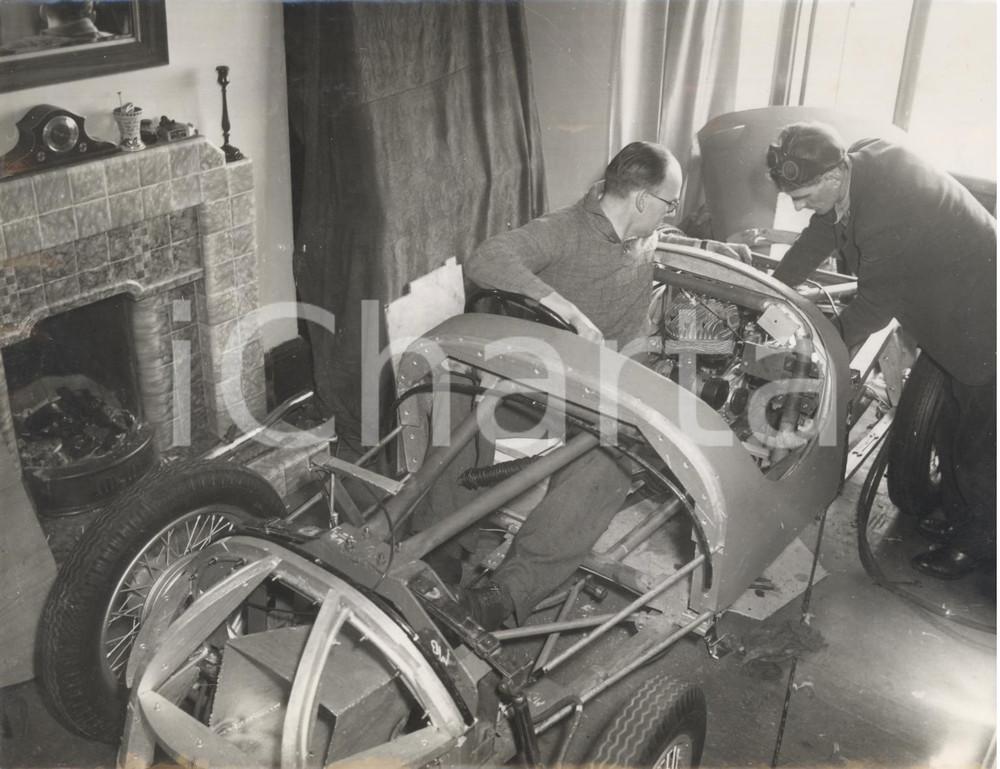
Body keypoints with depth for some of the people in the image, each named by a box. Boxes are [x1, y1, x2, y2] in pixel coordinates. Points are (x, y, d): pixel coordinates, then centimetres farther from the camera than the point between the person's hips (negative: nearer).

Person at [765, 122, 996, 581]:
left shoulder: (889, 205, -36)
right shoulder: (857, 167, -8)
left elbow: (877, 303, -27)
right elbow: (816, 241, 6)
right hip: (948, 315, 10)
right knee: (951, 426, 22)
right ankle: (956, 515, 40)